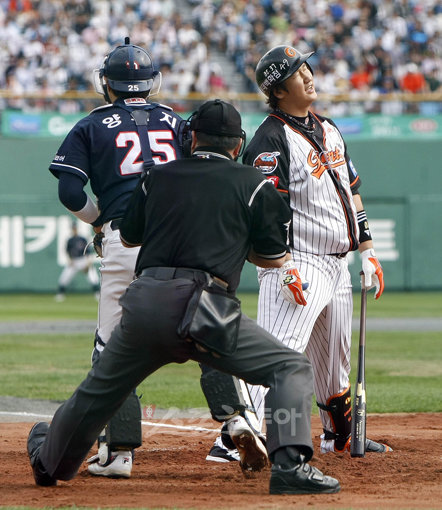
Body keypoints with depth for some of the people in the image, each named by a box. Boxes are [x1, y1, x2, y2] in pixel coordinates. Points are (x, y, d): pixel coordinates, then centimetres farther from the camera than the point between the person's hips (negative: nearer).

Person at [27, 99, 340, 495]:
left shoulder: (158, 177, 20)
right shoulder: (252, 184, 8)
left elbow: (129, 237, 33)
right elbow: (275, 258, 14)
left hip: (143, 300, 5)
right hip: (203, 306, -4)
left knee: (97, 392, 25)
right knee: (291, 369, 0)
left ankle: (50, 460, 47)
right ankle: (289, 464, -21)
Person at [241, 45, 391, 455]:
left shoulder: (327, 128, 16)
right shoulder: (271, 139, -12)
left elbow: (351, 191, 23)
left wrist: (367, 251, 20)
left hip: (337, 267, 8)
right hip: (298, 264, -8)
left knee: (335, 360, 19)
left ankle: (339, 436, 36)